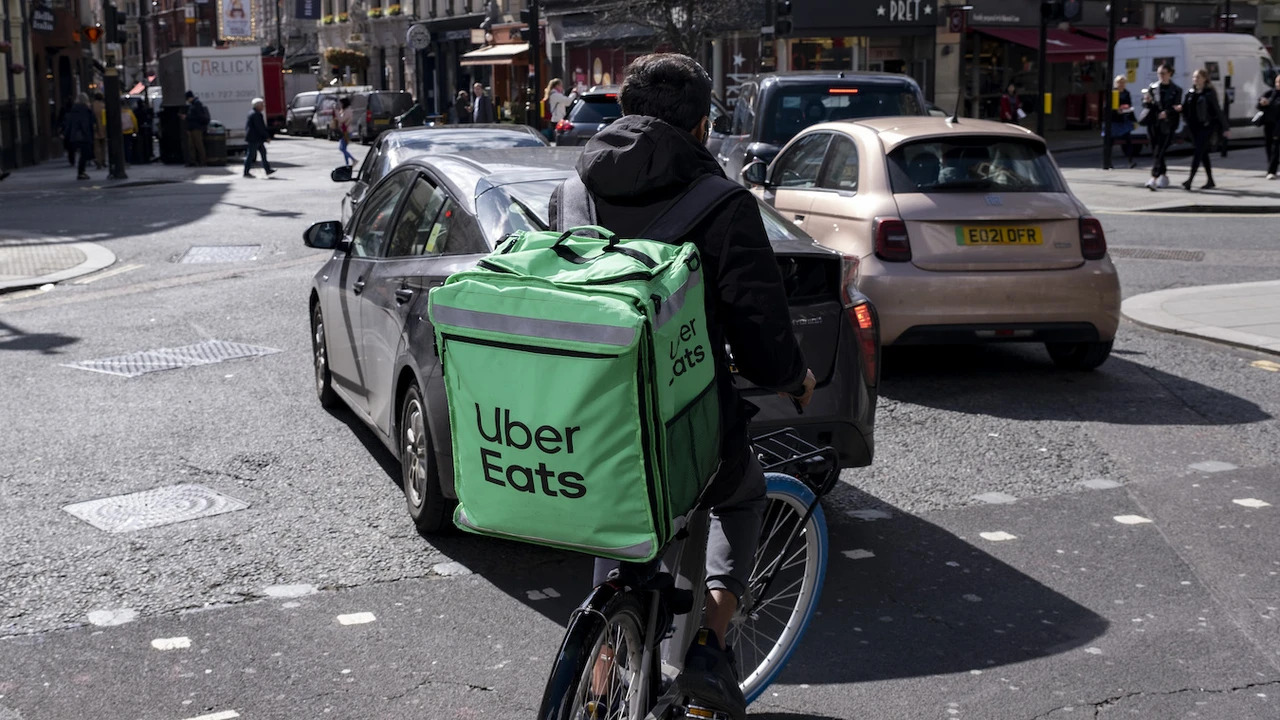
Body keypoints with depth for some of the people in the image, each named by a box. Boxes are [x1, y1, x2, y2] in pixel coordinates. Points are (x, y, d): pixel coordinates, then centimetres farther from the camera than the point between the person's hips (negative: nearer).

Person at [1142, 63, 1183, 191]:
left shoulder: (1176, 90, 1)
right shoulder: (1152, 87, 10)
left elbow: (1177, 108, -2)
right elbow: (1146, 105, 9)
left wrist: (1167, 113, -21)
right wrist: (1147, 101, -14)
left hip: (1167, 125, -4)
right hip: (1153, 124, 4)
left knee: (1159, 152, -14)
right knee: (1155, 152, 10)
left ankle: (1154, 179, -21)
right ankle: (1164, 175, 27)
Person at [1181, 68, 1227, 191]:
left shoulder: (1210, 93, -6)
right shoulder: (1190, 93, 11)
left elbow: (1217, 110, -5)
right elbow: (1186, 108, 12)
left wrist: (1223, 128, -5)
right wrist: (1180, 109, -13)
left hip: (1207, 126, -7)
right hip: (1194, 126, 7)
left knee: (1198, 152, -13)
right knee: (1203, 153, 12)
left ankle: (1189, 180, -20)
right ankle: (1210, 181, 20)